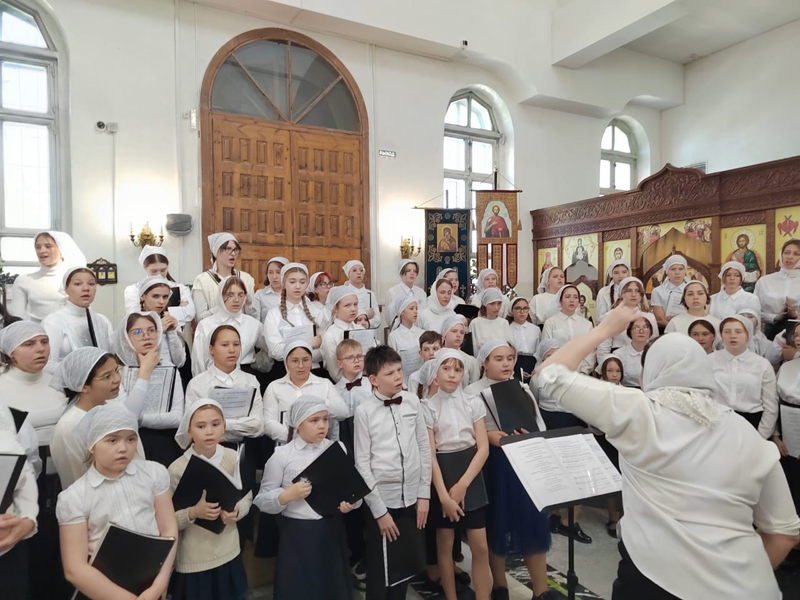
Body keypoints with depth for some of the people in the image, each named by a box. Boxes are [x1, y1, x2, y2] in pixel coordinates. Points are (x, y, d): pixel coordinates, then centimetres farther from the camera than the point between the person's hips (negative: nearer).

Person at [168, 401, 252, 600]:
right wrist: (193, 512, -25)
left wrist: (236, 511, -18)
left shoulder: (234, 459, -9)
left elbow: (247, 498, 2)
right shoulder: (177, 469, -15)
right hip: (193, 561, -2)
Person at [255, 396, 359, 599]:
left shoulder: (337, 448, 1)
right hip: (297, 533, -2)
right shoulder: (281, 455, -7)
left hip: (331, 530, 2)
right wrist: (287, 495, -20)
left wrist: (350, 502, -15)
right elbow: (262, 500, -4)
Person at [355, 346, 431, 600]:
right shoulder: (364, 411, -11)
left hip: (412, 498, 3)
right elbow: (362, 464, -8)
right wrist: (379, 510, -8)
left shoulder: (413, 402, -1)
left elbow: (424, 448, 4)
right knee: (379, 569, 10)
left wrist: (424, 493, 3)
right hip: (382, 500, -3)